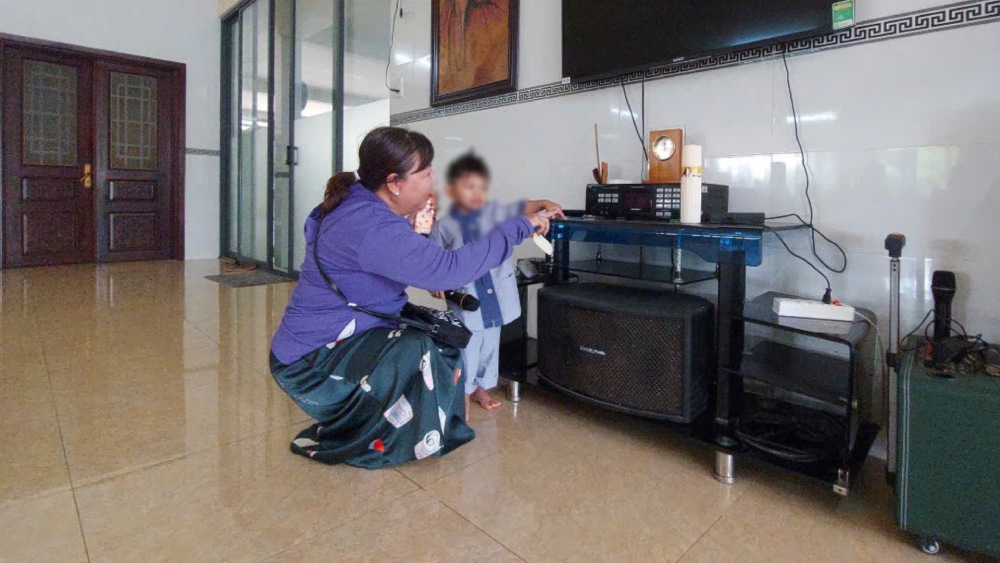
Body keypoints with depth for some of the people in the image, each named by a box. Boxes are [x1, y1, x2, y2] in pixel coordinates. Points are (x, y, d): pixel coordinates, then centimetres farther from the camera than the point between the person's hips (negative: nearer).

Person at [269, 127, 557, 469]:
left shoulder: (359, 205, 3)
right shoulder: (371, 228, -29)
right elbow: (451, 269, -34)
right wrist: (519, 228, -24)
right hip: (309, 362, -9)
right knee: (419, 354, -30)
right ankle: (335, 442, -5)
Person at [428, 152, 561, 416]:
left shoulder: (495, 212, 1)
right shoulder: (444, 227, -7)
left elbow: (522, 208, -3)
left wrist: (545, 205, -20)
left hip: (495, 300, 4)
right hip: (465, 302, -4)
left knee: (490, 349, 20)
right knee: (466, 351, 6)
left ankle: (481, 388, 41)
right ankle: (464, 394, 27)